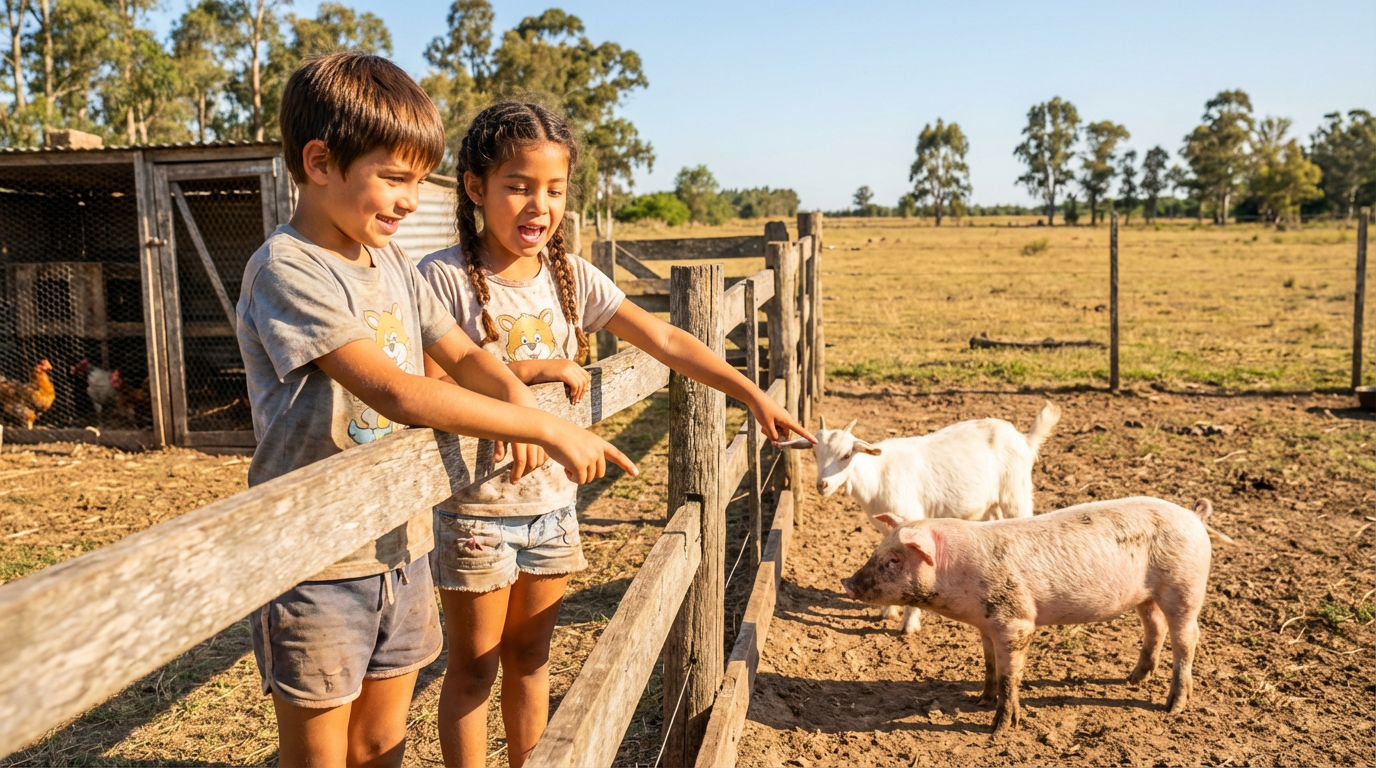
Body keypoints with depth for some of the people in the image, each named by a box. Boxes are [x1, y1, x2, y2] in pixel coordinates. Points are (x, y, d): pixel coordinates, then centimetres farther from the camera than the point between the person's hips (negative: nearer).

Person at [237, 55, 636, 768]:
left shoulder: (391, 262, 7)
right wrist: (549, 429, -26)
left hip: (402, 554, 7)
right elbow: (399, 393, -27)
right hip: (316, 568, -6)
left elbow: (462, 353, 13)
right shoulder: (286, 269, -18)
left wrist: (520, 402, -10)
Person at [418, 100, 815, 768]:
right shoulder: (444, 278, -15)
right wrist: (528, 370, -23)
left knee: (530, 657, 18)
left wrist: (754, 394, -4)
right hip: (476, 506, -4)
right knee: (474, 665, 10)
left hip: (552, 500, 5)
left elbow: (665, 341, -1)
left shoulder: (570, 276, 0)